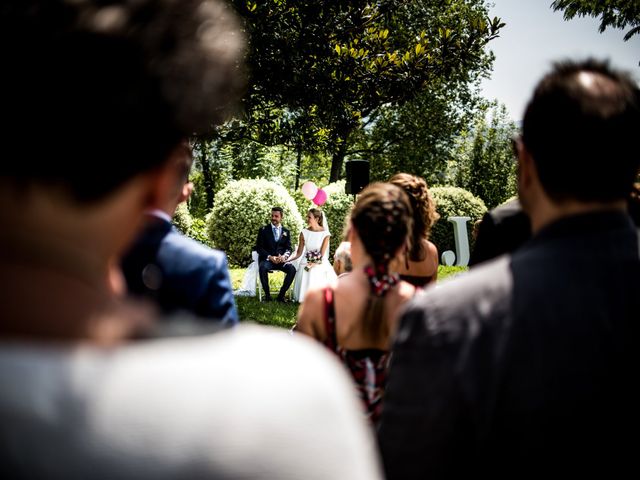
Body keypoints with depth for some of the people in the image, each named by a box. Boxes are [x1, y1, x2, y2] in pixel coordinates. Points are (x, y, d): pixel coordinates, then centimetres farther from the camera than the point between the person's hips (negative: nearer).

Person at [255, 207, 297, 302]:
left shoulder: (286, 231, 14)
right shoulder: (263, 230, 6)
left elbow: (288, 248, 9)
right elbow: (259, 248, 0)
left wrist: (284, 256, -15)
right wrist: (270, 257, -16)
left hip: (281, 259, 2)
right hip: (267, 259, -2)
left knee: (292, 269, -27)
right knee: (262, 268, -36)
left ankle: (281, 295, -15)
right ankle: (267, 294, -20)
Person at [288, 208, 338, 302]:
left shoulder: (325, 234, -4)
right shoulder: (304, 233, 3)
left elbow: (322, 254, -6)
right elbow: (299, 253, 3)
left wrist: (314, 263, -21)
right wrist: (286, 259, -11)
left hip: (320, 263, -1)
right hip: (306, 262, 1)